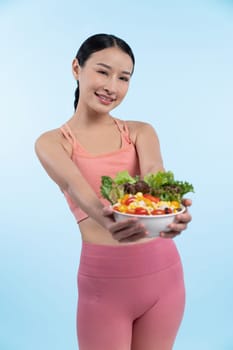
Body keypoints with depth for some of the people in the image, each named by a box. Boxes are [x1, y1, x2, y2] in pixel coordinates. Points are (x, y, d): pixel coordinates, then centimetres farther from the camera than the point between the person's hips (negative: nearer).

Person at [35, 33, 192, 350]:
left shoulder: (141, 132, 5)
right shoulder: (51, 142, -2)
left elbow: (155, 174, -16)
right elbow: (77, 187, -22)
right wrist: (106, 219, -44)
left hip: (164, 270, 3)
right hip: (103, 278, -2)